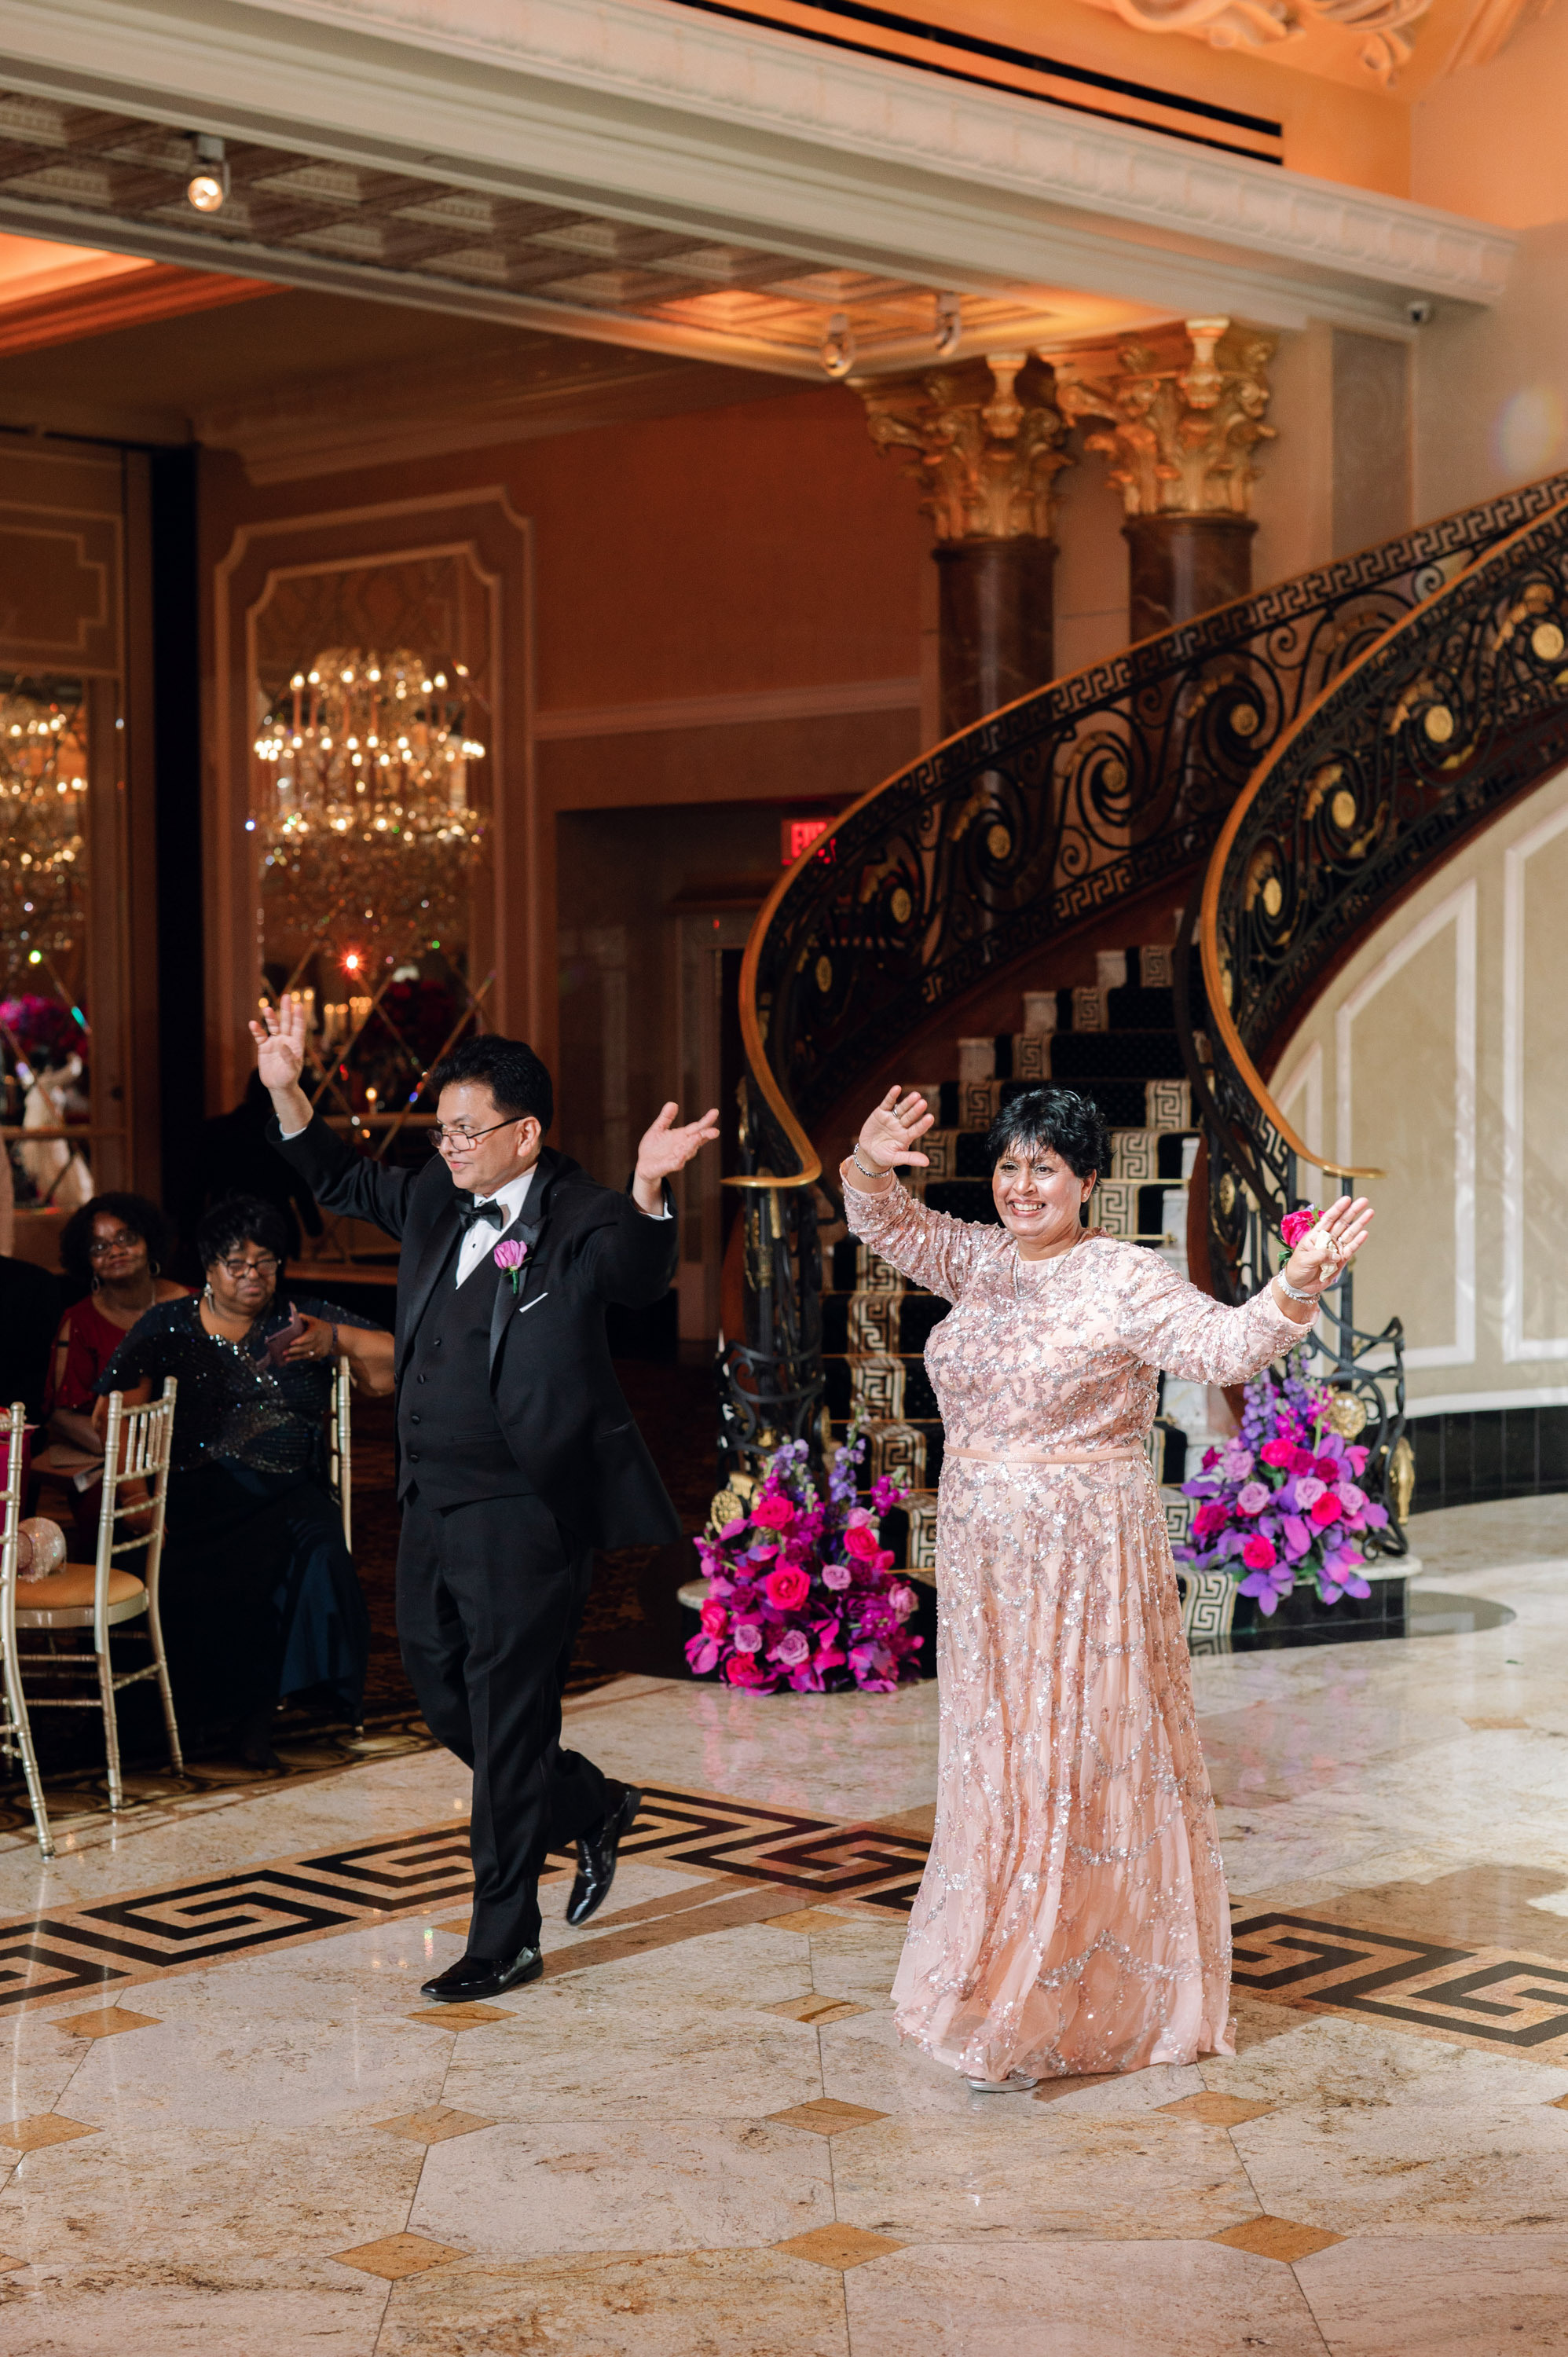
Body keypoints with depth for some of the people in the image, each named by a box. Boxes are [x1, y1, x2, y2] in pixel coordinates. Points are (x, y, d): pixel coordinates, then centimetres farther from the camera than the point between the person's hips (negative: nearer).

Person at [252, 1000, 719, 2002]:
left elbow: (639, 1272, -35)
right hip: (433, 1506, 8)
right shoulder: (439, 1202, 8)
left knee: (508, 1728, 2)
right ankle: (595, 1808, 41)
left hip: (524, 1517, -8)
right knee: (446, 1702, 19)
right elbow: (345, 1178, 23)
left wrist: (648, 1188, -54)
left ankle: (506, 1943, 15)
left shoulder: (577, 1219, -14)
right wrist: (288, 1093, 9)